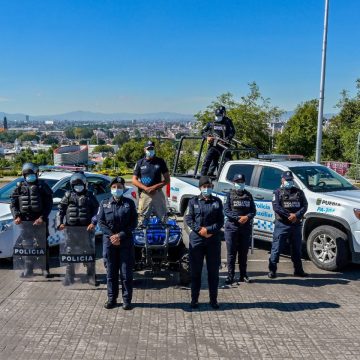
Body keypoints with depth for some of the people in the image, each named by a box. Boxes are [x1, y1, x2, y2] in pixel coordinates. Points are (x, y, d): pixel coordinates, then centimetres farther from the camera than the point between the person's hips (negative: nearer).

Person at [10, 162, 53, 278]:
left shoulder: (43, 187, 1)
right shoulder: (20, 187, 8)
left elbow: (49, 205, -5)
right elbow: (13, 204, 5)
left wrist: (42, 218, -19)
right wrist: (16, 216, -12)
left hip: (40, 221, -2)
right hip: (25, 221, 2)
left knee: (43, 244, 4)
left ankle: (46, 269, 13)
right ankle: (28, 269, 18)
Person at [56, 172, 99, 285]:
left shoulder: (90, 195, 6)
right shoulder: (68, 195, 9)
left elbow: (96, 210, 1)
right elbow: (60, 210, 9)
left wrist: (93, 223, -13)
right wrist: (60, 223, -5)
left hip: (86, 228, -1)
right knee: (70, 252, 6)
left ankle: (91, 276, 14)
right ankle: (69, 276, 17)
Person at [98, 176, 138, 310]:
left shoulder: (129, 203, 3)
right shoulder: (104, 203, 7)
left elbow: (134, 223, -1)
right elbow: (101, 221, 2)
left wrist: (120, 235, -12)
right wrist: (111, 235, -11)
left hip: (126, 241, -1)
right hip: (109, 241, 2)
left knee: (126, 271, 1)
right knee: (111, 271, 7)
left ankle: (127, 300, 9)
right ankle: (111, 298, 18)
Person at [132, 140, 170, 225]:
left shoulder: (160, 162, 7)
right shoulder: (140, 163, 8)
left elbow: (167, 179, 5)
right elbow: (134, 180, 4)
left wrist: (155, 187, -10)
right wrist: (146, 188, -12)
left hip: (158, 193, 1)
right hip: (144, 195, 0)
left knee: (163, 219, 2)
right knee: (143, 220, -2)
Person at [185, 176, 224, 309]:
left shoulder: (217, 202, 7)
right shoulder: (193, 201, 5)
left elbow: (220, 221, 2)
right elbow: (188, 219, 0)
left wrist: (208, 229, -12)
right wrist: (200, 230, -13)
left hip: (213, 240, 1)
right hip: (196, 240, -1)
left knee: (213, 271, 6)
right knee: (195, 271, 5)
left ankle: (213, 299, 17)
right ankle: (194, 299, 16)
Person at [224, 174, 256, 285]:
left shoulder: (248, 195, 13)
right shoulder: (230, 195, 4)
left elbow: (253, 210, 8)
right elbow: (226, 210, -6)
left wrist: (247, 217, -13)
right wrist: (238, 218, -18)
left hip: (246, 227, 3)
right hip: (232, 227, -3)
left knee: (243, 253, 8)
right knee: (231, 253, -1)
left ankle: (243, 275, 17)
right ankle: (230, 276, 3)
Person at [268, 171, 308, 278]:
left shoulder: (299, 192, 12)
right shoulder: (278, 192, 2)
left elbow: (304, 206, 3)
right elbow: (276, 207, -11)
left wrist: (296, 215, -15)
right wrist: (289, 215, -18)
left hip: (296, 225, 4)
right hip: (282, 225, -4)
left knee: (297, 249, 13)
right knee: (276, 248, -3)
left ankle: (298, 270, 25)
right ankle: (272, 270, 3)